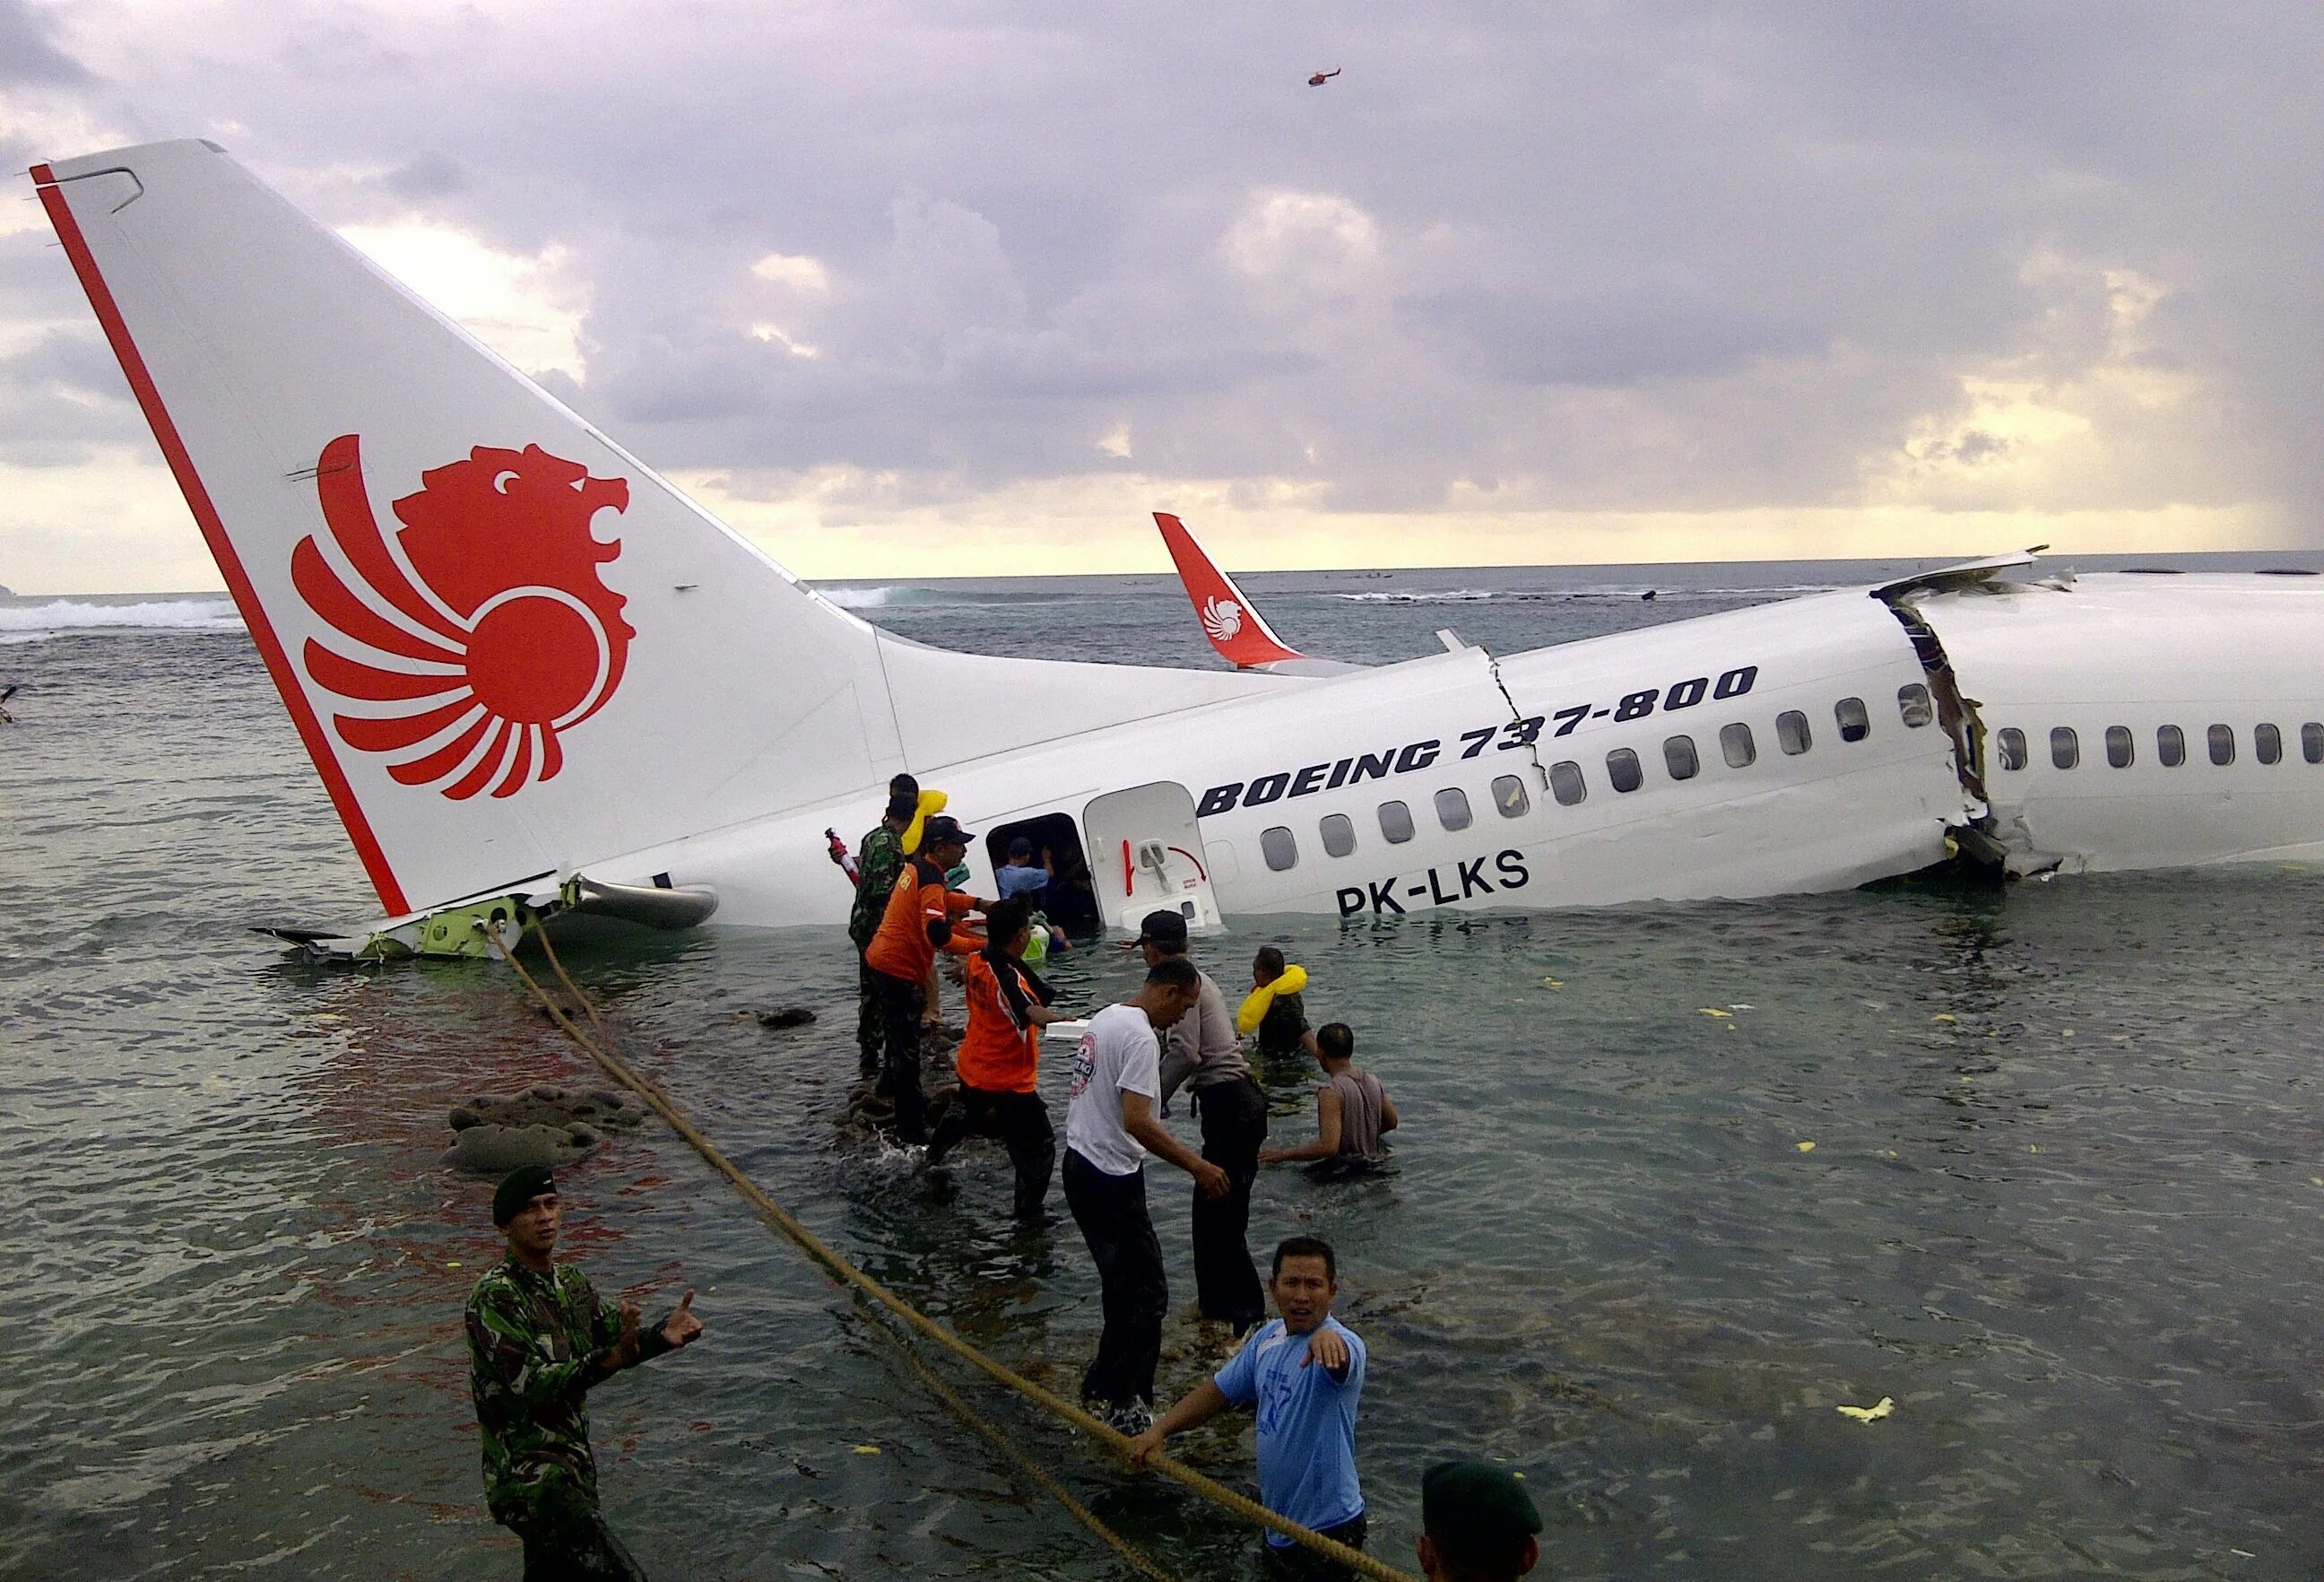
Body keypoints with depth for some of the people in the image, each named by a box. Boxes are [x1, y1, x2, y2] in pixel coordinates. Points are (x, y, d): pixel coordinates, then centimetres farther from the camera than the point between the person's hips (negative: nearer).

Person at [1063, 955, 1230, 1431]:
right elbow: (1137, 1122, -26)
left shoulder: (1105, 1018, 12)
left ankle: (1102, 1391, 27)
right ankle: (1128, 1406, 1)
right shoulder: (1140, 1038, -19)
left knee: (1123, 1286, 20)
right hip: (1112, 1180, -10)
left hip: (1079, 1164, 10)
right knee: (1146, 1293, -3)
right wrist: (1197, 1165, -21)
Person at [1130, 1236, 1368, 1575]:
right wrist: (1160, 1428, 3)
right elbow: (1220, 1390, 13)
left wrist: (1328, 1338, -70)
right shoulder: (1268, 1338, 1)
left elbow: (1340, 1360, -47)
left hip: (1326, 1528, -8)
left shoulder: (1343, 1344, -23)